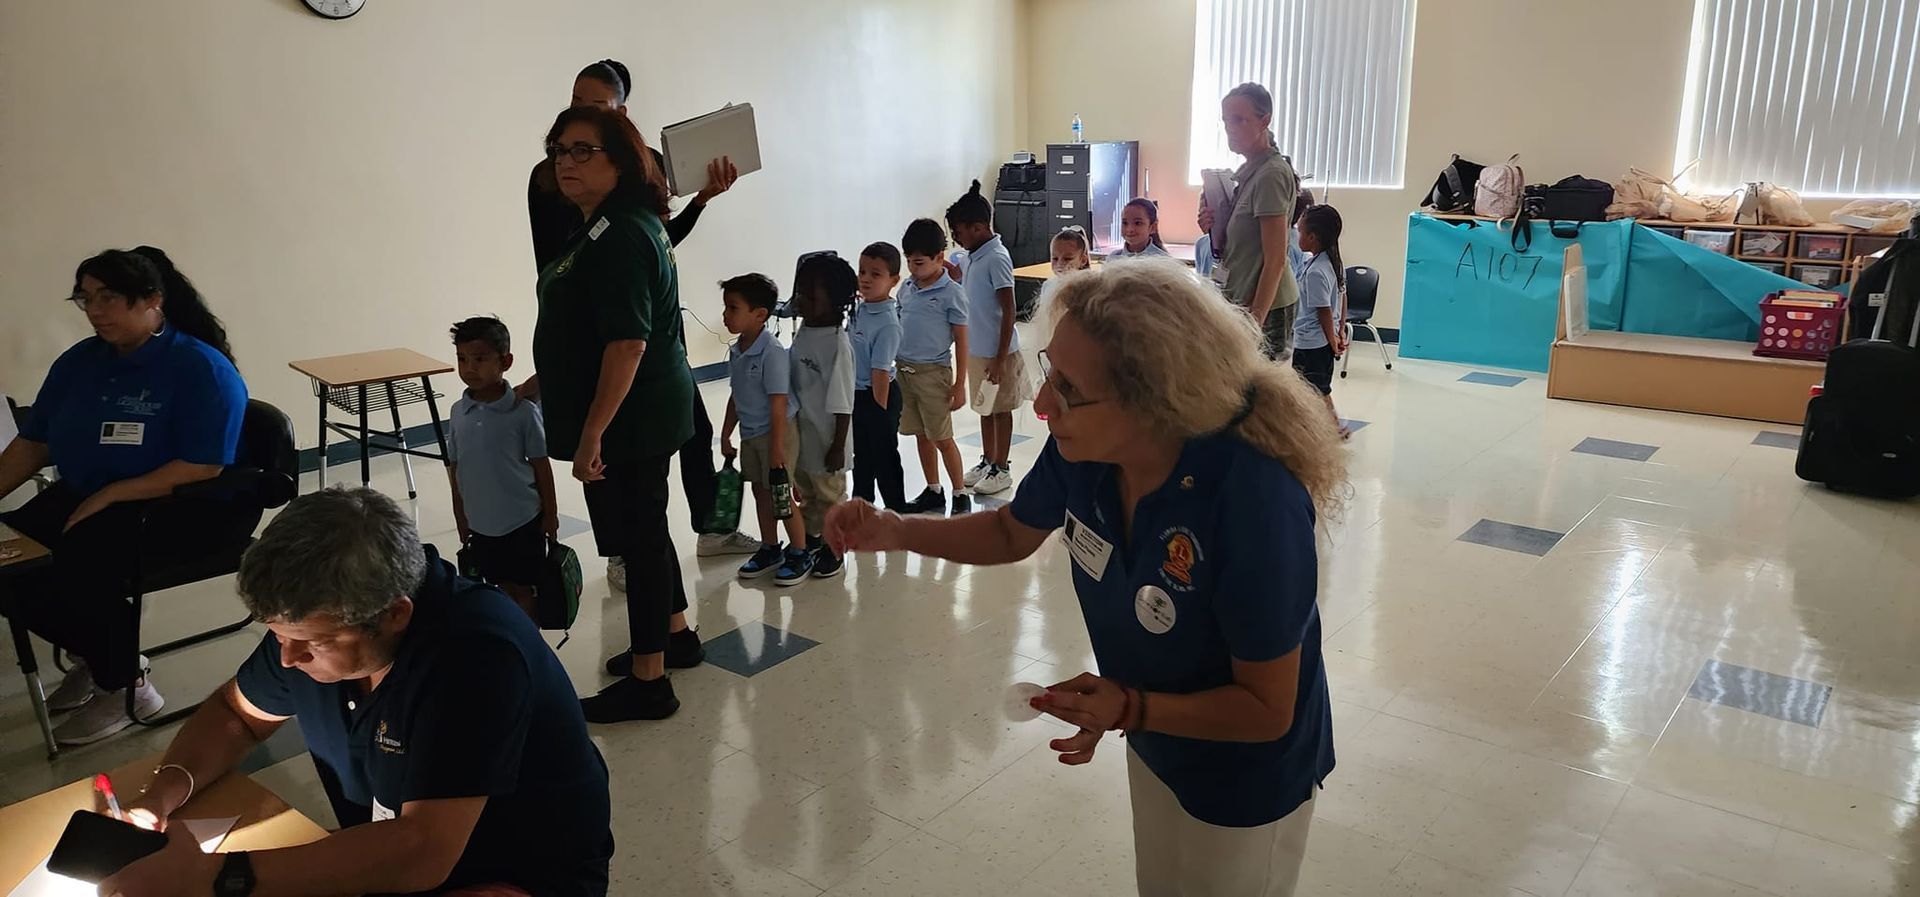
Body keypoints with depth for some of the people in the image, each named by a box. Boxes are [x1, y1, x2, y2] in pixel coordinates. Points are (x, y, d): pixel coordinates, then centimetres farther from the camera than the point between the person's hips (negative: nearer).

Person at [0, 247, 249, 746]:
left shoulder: (201, 368, -16)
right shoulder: (78, 362, 7)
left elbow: (202, 469, -22)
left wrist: (108, 496, -23)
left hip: (188, 509, -7)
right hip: (86, 498, 7)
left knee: (85, 555, -30)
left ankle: (124, 686, -8)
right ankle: (97, 654, 10)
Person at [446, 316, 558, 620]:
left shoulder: (522, 411, -14)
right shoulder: (459, 412, -1)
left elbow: (540, 464, -7)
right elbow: (454, 467, 8)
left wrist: (551, 513, -4)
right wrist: (461, 518, 12)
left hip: (522, 521, -4)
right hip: (480, 524, 4)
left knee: (523, 589, 7)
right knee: (502, 588, 16)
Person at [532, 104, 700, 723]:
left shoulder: (620, 236, -21)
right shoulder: (609, 226, 13)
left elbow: (627, 343, -27)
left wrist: (592, 434, -26)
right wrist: (541, 383, 30)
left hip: (630, 420, -10)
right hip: (648, 415, 10)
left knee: (638, 537, 0)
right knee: (645, 530, 21)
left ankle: (647, 681, 13)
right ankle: (675, 636, 38)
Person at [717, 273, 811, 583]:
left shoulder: (772, 352, -21)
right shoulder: (736, 351, 4)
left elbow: (779, 403, -21)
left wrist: (777, 446, -20)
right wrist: (725, 435, 17)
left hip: (776, 433, -8)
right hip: (750, 435, 8)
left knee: (782, 497, 1)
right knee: (761, 494, 16)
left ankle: (800, 554, 17)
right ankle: (770, 550, 31)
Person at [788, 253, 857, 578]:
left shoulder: (837, 344, -23)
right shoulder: (805, 328, 0)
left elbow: (843, 404, -21)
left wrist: (838, 447, -18)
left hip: (825, 437, -8)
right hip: (800, 431, 8)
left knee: (830, 494, 11)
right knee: (805, 490, 23)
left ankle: (833, 550, 29)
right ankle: (811, 538, 43)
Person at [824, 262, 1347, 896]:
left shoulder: (1255, 503, -39)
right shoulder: (1081, 447, -22)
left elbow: (1267, 710, -26)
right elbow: (1012, 534, 0)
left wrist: (1130, 709, -39)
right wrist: (896, 532, -13)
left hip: (1244, 785, -6)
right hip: (1154, 750, 6)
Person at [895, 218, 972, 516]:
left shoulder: (951, 293, -10)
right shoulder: (906, 287, 6)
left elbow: (962, 341, -8)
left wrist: (960, 385, -11)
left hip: (933, 373, -6)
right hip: (904, 370, 6)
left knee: (942, 438, 1)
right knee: (921, 436, 14)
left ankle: (961, 496, 15)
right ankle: (933, 493, 27)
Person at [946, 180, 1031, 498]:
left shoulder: (996, 258, -19)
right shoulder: (974, 256, 6)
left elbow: (1008, 312, -20)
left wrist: (1000, 359, -21)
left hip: (996, 351, -8)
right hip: (976, 349, 8)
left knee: (1000, 409, 6)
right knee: (984, 408, 19)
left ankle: (1002, 469, 19)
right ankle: (987, 461, 33)